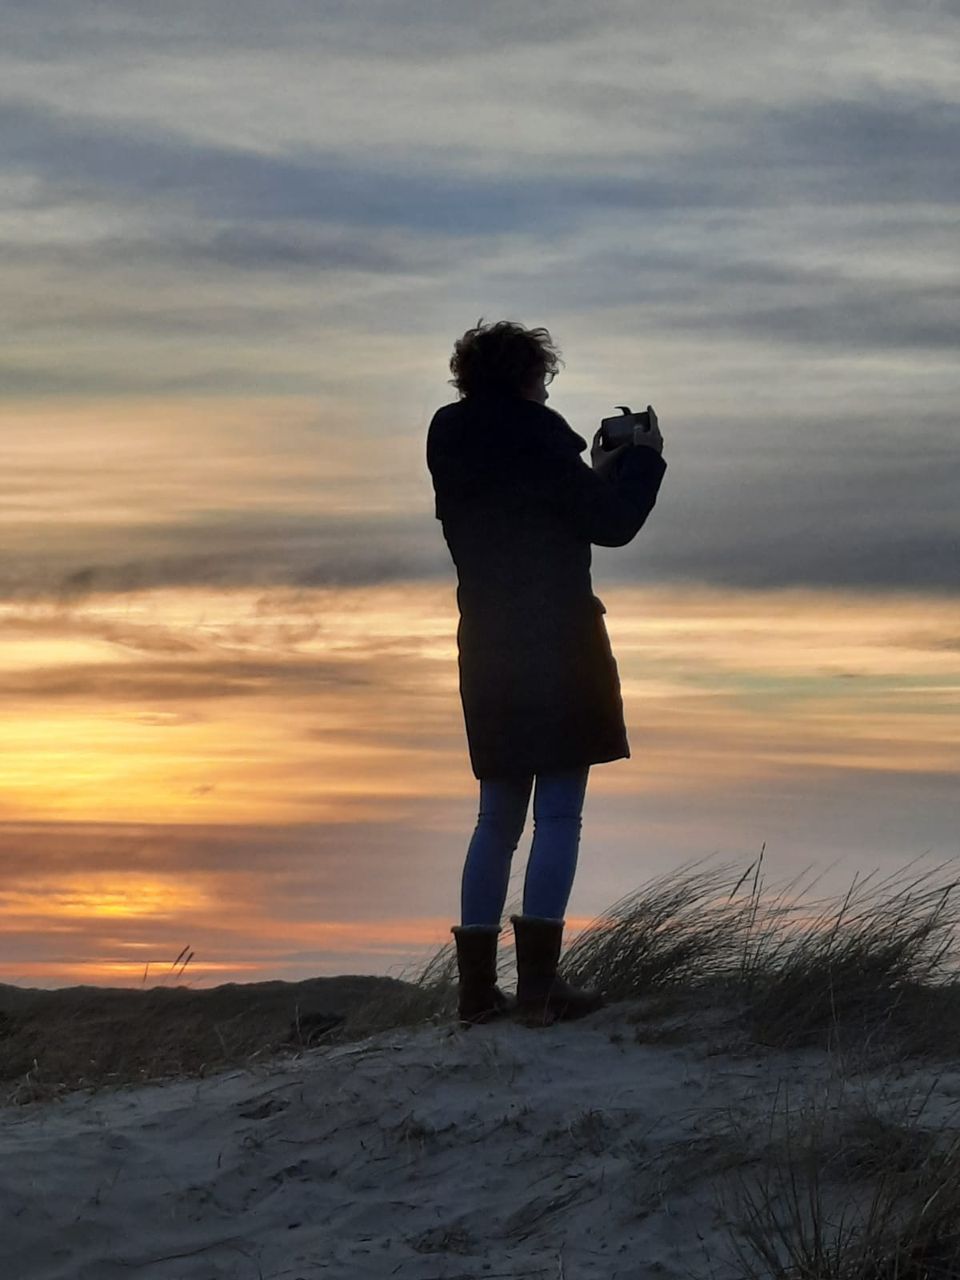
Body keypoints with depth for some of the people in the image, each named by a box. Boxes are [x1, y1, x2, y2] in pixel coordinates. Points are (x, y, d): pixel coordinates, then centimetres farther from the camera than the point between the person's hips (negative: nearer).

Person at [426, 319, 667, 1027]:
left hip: (488, 645, 7)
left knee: (498, 818, 11)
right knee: (559, 815, -6)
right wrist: (644, 457, 5)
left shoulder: (451, 440, 12)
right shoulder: (534, 432, -11)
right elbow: (609, 525, -9)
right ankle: (538, 980, -12)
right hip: (557, 643, -7)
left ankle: (478, 984, 8)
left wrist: (600, 472, 23)